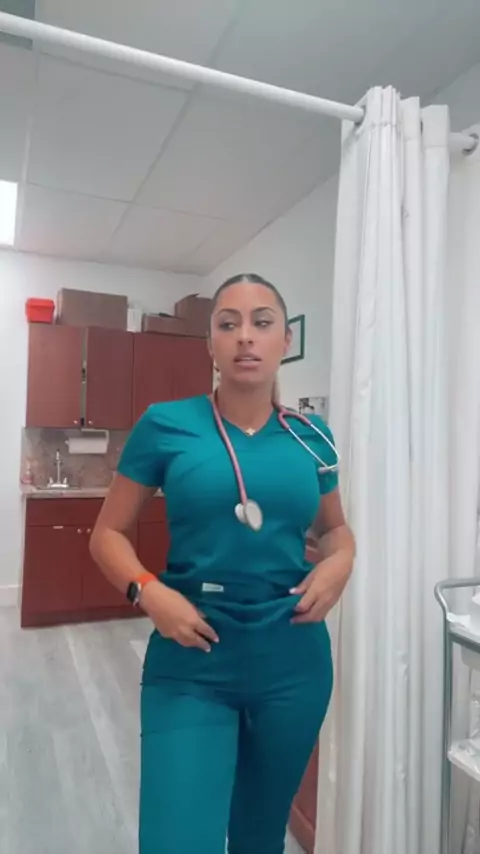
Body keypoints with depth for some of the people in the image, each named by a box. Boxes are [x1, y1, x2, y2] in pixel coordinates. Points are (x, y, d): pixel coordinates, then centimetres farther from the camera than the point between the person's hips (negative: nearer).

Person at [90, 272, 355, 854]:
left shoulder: (311, 437, 0)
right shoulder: (165, 425, -8)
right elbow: (107, 533, -1)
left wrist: (339, 563, -6)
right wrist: (149, 592, -18)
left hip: (293, 660, 4)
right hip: (191, 662, -3)